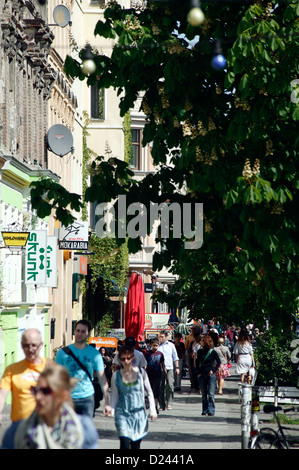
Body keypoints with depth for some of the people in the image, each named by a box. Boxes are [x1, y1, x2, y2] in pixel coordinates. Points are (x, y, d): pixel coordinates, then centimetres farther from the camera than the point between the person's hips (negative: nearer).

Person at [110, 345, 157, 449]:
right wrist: (112, 411, -10)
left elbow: (149, 393, 9)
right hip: (123, 414, -2)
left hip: (139, 413, 2)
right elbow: (114, 396, 3)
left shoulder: (141, 372, 1)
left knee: (136, 445, 6)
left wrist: (152, 410, 5)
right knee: (125, 444, -15)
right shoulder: (116, 375, -2)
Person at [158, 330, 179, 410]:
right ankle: (162, 405, 3)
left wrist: (177, 367, 9)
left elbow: (175, 357, 16)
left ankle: (169, 403, -2)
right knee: (161, 387, -3)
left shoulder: (171, 345, 11)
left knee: (170, 385, -10)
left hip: (169, 368, 0)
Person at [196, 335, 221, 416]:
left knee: (211, 394, -6)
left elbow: (218, 362, 3)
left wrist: (213, 370, -6)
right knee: (204, 394, 8)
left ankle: (211, 410, -2)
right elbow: (197, 362, 16)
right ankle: (204, 410, 15)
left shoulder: (212, 352, -5)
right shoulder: (200, 351, 6)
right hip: (202, 375, 4)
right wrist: (198, 372, 8)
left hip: (211, 375, -4)